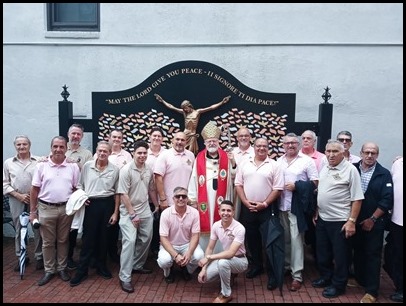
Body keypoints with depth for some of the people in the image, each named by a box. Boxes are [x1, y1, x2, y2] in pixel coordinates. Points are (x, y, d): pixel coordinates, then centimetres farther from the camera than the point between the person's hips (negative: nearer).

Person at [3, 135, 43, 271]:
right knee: (19, 230, 12)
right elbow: (5, 184, 5)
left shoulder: (39, 161, -2)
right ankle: (21, 257, 26)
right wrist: (18, 195, -6)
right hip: (16, 201, 2)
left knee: (38, 229, 2)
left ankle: (39, 257, 16)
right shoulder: (8, 163, 6)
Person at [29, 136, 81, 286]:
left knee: (63, 240, 12)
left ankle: (62, 268, 27)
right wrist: (32, 211, 0)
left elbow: (77, 189, 4)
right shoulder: (41, 166, -2)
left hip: (66, 209, 1)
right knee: (48, 242, 9)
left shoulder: (73, 166, 0)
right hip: (46, 209, 0)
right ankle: (49, 270, 23)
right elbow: (34, 190, 1)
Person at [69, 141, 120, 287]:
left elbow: (117, 193, 2)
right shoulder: (87, 166, 0)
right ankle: (82, 270, 14)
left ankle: (101, 266, 28)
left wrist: (115, 212, 0)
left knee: (103, 237, 11)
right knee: (88, 238, 2)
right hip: (90, 204, 0)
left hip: (107, 204, 1)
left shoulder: (115, 169, -2)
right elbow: (80, 185, 10)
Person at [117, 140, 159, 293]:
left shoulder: (149, 170, 3)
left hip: (145, 211, 6)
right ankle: (125, 277, -4)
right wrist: (133, 214, -16)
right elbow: (123, 194, -16)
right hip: (129, 213, -6)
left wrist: (157, 206, 17)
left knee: (145, 239, 13)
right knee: (130, 241, -12)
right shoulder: (126, 170, -14)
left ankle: (137, 266, 33)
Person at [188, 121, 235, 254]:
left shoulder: (226, 157, 4)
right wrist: (192, 199, -1)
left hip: (220, 199, 1)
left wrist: (233, 163, -11)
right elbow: (194, 179, 0)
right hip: (203, 200, -1)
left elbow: (233, 177, 5)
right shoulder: (199, 158, 1)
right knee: (204, 227, 3)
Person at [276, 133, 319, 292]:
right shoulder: (279, 161, 12)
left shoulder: (307, 160, -3)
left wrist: (297, 186, -14)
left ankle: (297, 274, 5)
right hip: (281, 206, 4)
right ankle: (286, 265, 30)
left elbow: (315, 182, -6)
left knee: (296, 239, -2)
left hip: (297, 206, -4)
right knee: (284, 238, 13)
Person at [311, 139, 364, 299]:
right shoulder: (324, 168, 7)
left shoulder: (350, 170, -13)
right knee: (323, 252, 18)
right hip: (322, 219, 7)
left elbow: (357, 198, -14)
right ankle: (325, 278, 38)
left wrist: (352, 221, -17)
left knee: (340, 255, 9)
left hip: (340, 221, -6)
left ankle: (338, 285, 26)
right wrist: (316, 213, 13)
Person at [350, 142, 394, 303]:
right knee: (358, 252, 15)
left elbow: (387, 200, -9)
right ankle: (359, 280, 32)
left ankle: (371, 291, 12)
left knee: (372, 255, 4)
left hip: (374, 222, -2)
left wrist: (372, 219, -11)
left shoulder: (384, 174, -6)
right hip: (356, 221, 2)